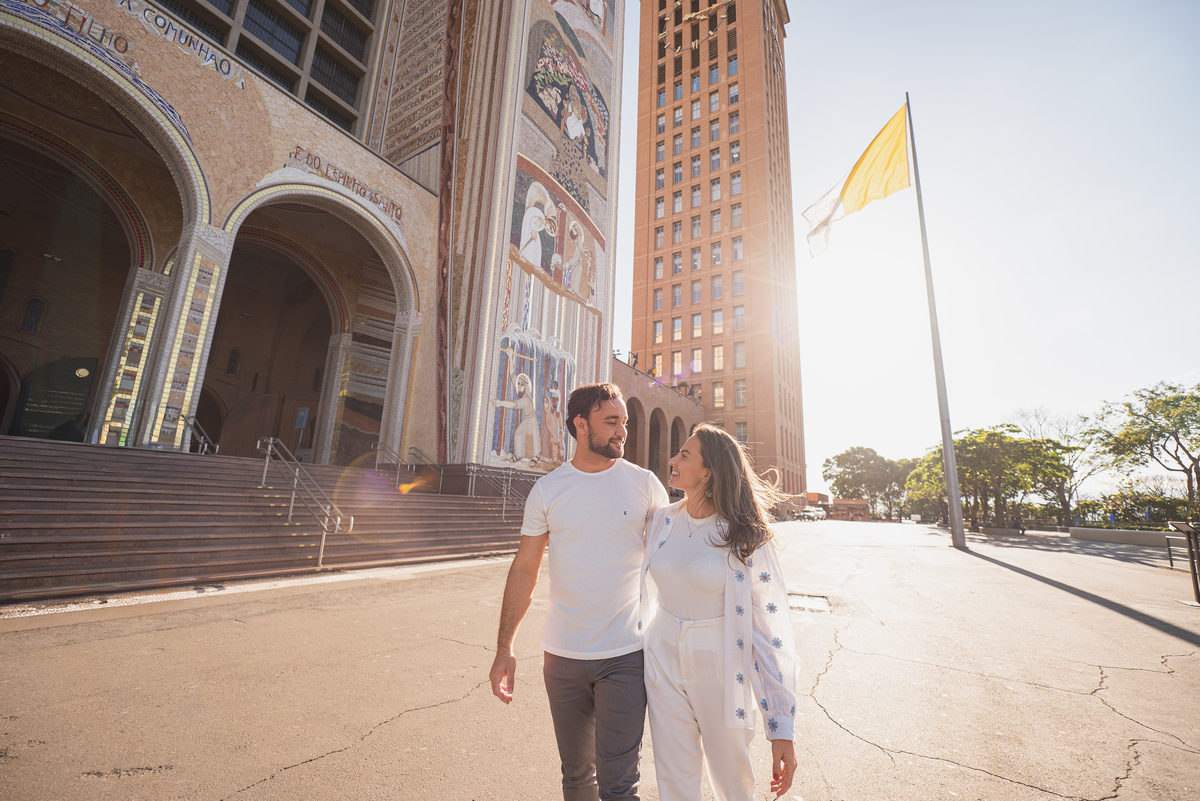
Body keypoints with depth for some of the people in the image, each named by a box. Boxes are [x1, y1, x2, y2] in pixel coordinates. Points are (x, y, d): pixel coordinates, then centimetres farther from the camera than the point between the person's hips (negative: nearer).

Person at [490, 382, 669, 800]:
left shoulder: (644, 484, -5)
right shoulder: (547, 489, -3)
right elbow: (524, 570, 2)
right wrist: (504, 648, 0)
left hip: (625, 656, -1)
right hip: (562, 656, 2)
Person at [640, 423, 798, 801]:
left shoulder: (745, 537, -16)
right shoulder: (662, 521, -3)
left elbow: (771, 629, -15)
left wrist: (782, 728, -14)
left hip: (719, 669, -3)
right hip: (663, 661, 3)